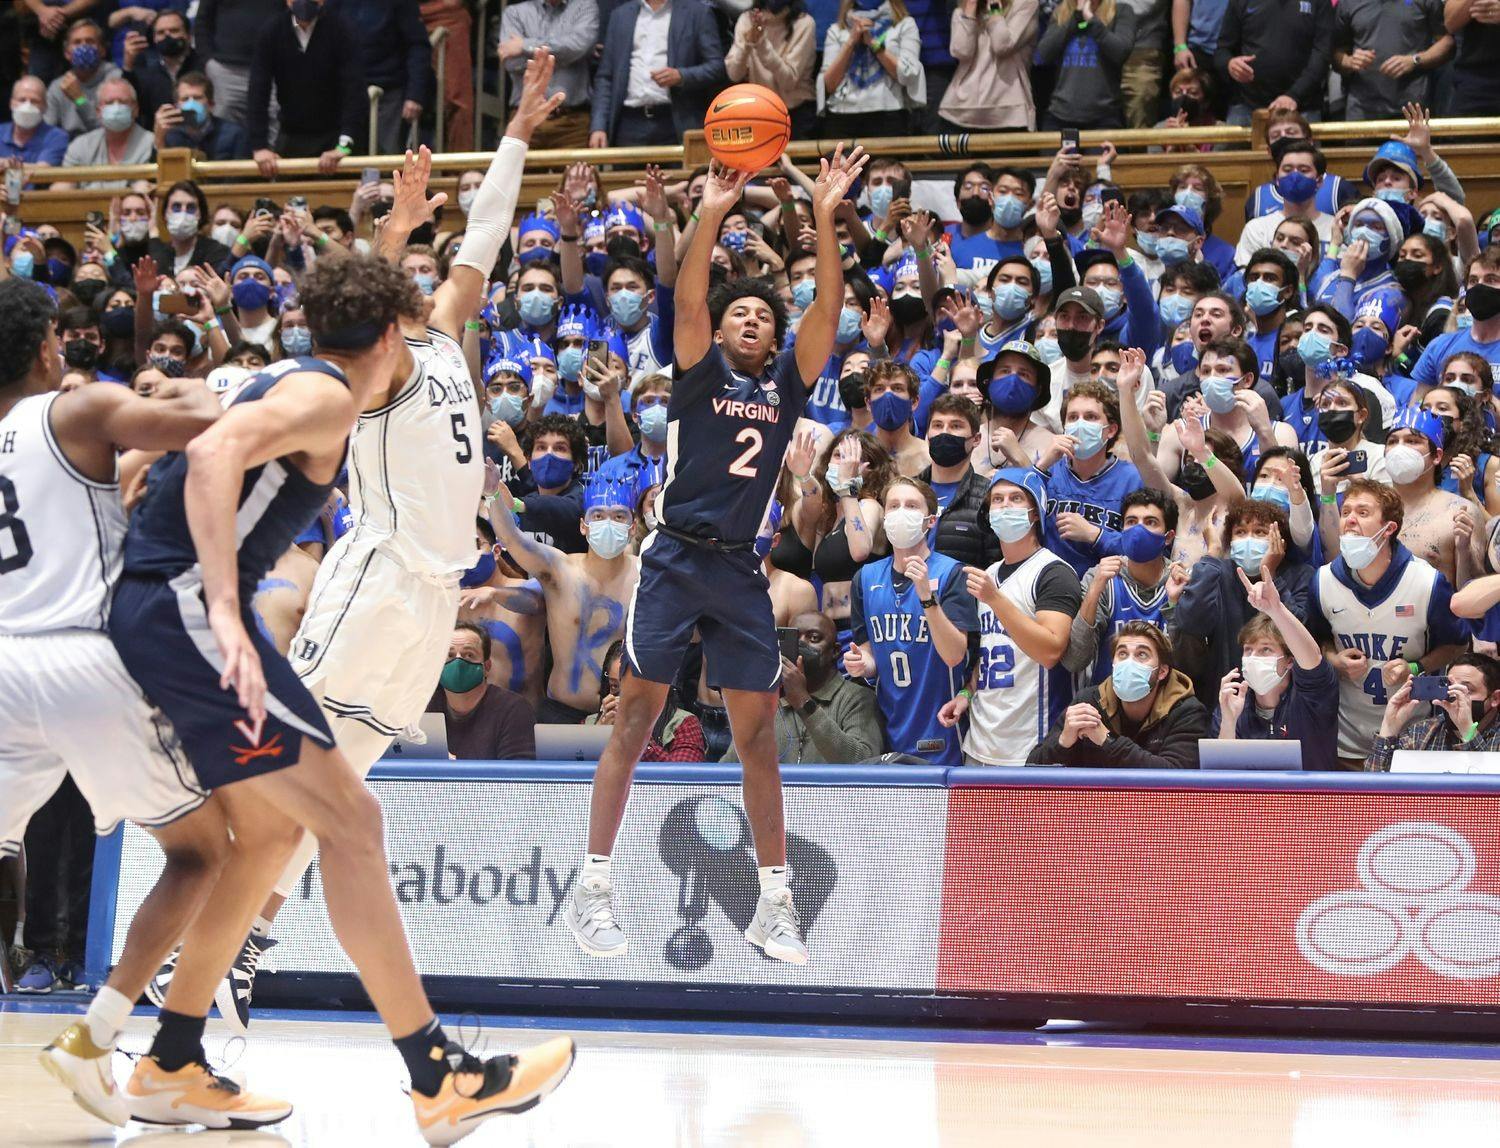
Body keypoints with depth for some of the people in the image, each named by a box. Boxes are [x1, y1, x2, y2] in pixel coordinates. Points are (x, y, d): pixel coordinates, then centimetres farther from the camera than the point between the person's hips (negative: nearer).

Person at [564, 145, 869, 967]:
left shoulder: (786, 385, 12)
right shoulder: (699, 373, 5)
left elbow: (827, 310, 1)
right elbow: (688, 301, -11)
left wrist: (825, 219, -9)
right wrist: (710, 216, -21)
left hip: (741, 569, 3)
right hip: (676, 558, -3)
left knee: (758, 736, 4)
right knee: (635, 720, -5)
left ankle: (774, 902, 9)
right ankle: (592, 890, -4)